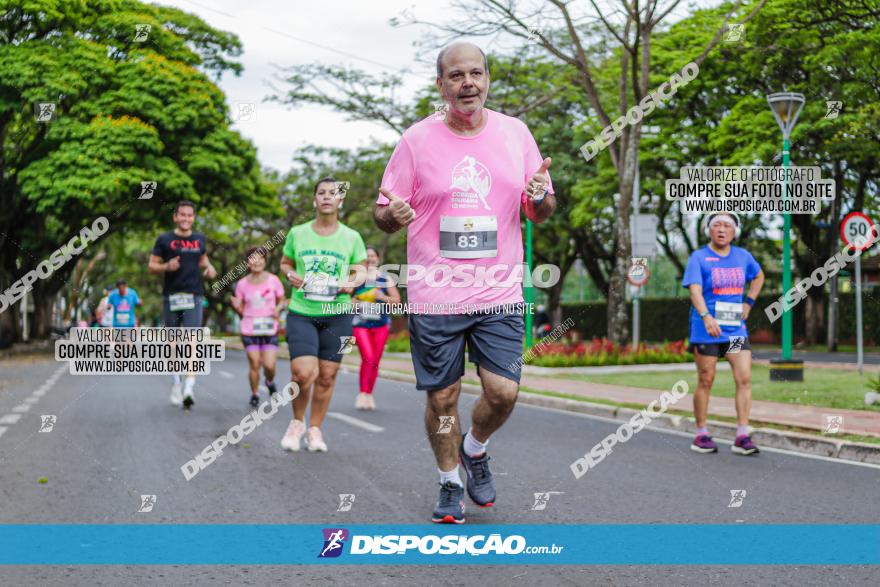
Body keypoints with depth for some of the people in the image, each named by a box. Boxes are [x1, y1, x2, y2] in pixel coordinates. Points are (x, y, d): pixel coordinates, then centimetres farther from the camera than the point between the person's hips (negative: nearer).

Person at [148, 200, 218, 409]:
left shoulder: (199, 239, 12)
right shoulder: (164, 239, 3)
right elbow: (152, 266, 4)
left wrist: (209, 267, 8)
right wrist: (167, 266, -15)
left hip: (194, 297, 1)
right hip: (171, 296, -1)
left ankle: (189, 387, -23)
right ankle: (176, 381, 28)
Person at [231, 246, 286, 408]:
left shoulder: (273, 280, -2)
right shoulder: (242, 284, 0)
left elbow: (282, 300, 10)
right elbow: (241, 310, 7)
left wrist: (278, 308, -11)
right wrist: (236, 305, -15)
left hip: (270, 329, 0)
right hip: (249, 329, 0)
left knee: (269, 365, -8)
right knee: (254, 364, -2)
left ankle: (270, 382, 27)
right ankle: (254, 394, 20)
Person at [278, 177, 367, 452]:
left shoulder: (351, 238, 1)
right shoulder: (297, 233, 2)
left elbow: (362, 269, 12)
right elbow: (285, 263, 16)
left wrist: (352, 283, -9)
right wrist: (290, 275, -6)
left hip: (337, 315, 1)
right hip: (301, 313, -1)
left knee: (327, 376, 5)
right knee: (303, 373, -14)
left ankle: (315, 429, 23)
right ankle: (297, 422, 14)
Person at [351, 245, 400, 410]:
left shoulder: (385, 279, 6)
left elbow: (397, 299, 5)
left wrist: (384, 298, -12)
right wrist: (353, 302, -11)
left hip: (381, 324, 2)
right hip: (360, 323, -2)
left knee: (375, 361, 5)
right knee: (368, 358, -18)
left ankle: (369, 395, 19)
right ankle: (362, 394, -8)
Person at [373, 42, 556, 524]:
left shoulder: (515, 133, 5)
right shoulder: (417, 139, -2)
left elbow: (540, 213, 12)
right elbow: (383, 214, 3)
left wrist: (541, 198, -12)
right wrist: (392, 215, -21)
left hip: (500, 293, 2)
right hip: (434, 297, -1)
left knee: (503, 392, -6)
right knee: (442, 398, 4)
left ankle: (474, 451, 27)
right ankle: (450, 483, 28)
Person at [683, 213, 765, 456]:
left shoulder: (743, 256, 10)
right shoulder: (698, 258, -4)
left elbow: (759, 276, 29)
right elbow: (695, 290, -17)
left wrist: (748, 303, 15)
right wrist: (706, 316, -34)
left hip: (736, 329, 4)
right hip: (705, 330, -4)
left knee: (744, 379, -6)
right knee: (705, 382, 2)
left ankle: (742, 438, -3)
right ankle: (701, 436, 13)